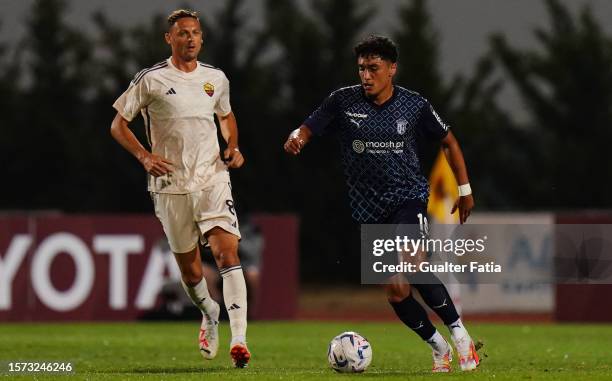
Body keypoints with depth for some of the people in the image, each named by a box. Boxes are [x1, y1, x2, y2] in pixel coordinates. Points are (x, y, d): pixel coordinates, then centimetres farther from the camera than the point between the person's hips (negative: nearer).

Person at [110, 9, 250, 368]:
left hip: (212, 178, 1)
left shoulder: (216, 78, 8)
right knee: (189, 267, 8)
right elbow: (118, 125, 2)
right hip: (170, 183, -1)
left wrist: (233, 147, 8)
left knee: (228, 252, -18)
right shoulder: (151, 80, -3)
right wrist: (145, 156, -12)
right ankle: (209, 313, 40)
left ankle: (239, 339, -24)